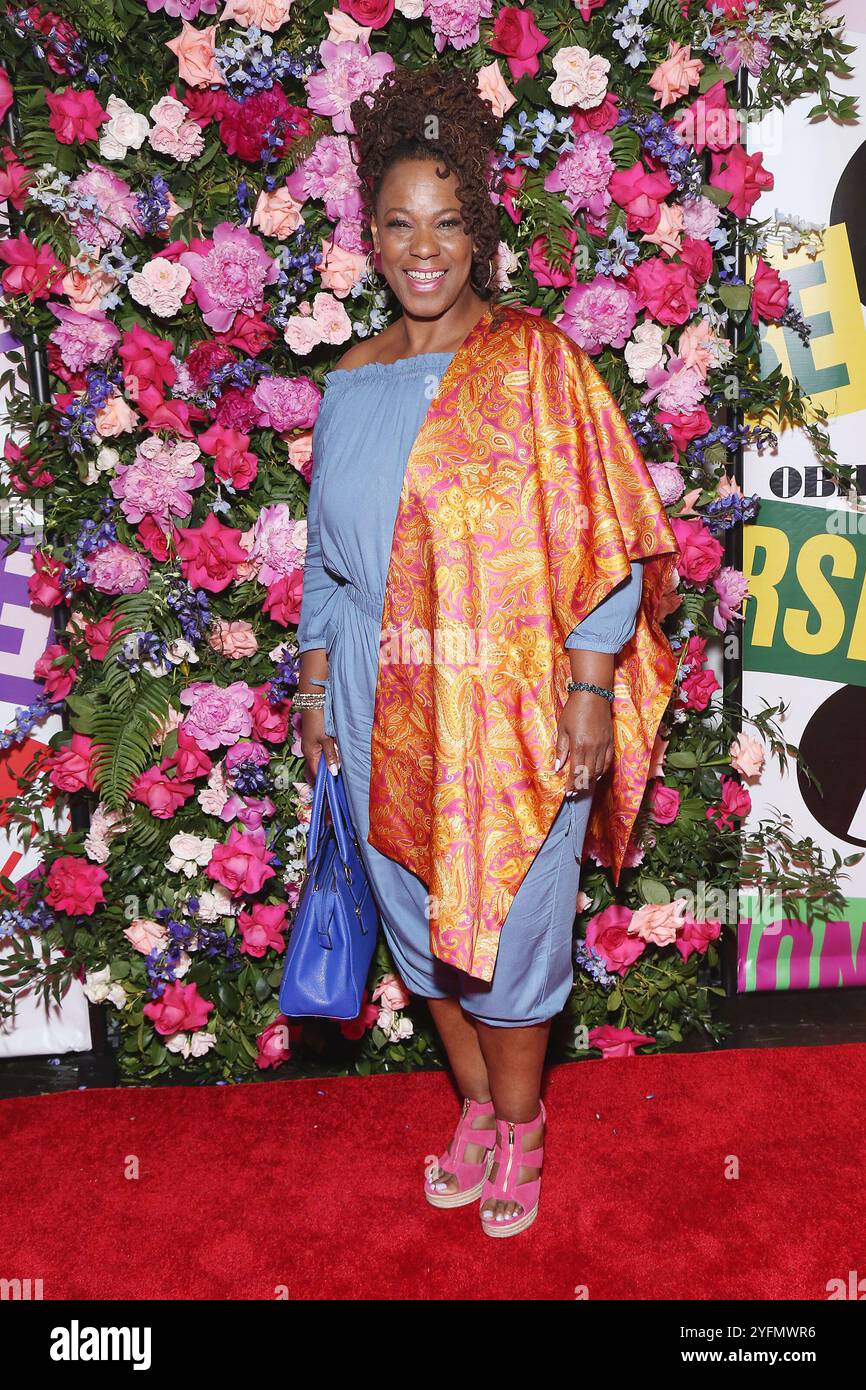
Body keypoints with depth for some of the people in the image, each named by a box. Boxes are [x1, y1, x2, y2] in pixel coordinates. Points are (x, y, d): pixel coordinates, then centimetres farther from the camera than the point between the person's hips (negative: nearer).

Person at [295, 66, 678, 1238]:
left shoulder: (535, 362, -7)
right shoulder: (352, 384, 7)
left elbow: (600, 541, -8)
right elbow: (327, 552, 13)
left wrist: (590, 691, -14)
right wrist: (316, 688, 13)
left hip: (511, 699, -4)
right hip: (386, 703, 5)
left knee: (509, 921, 7)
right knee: (422, 917, 15)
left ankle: (518, 1127, 32)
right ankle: (478, 1108, 39)